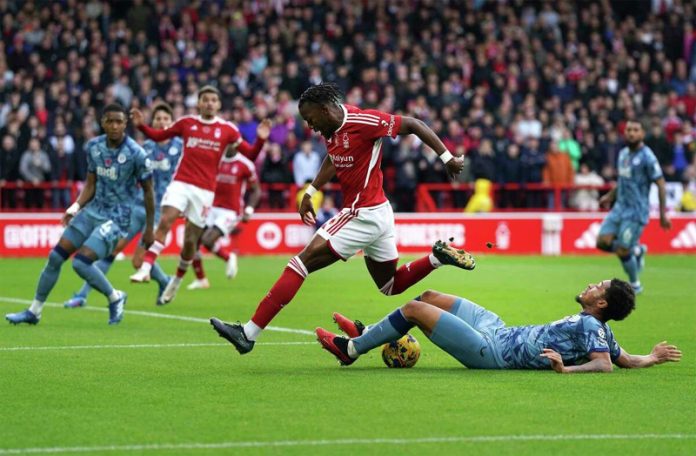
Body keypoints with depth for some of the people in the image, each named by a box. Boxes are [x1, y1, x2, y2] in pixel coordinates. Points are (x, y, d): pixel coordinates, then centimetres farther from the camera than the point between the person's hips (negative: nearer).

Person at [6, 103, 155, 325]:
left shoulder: (136, 154, -17)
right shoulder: (93, 147, 1)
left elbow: (148, 191, -7)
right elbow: (90, 184, 12)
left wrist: (149, 229, -3)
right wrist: (75, 207, -4)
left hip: (117, 218, -6)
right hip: (93, 210, 6)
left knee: (81, 262, -20)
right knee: (56, 257, 2)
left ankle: (115, 298, 5)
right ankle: (34, 311, 15)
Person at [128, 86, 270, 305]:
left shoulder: (227, 129, 2)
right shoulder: (186, 122, 5)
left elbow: (250, 154, 5)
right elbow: (158, 136, 14)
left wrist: (260, 140, -13)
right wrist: (141, 125, -2)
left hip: (205, 190, 0)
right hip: (181, 182, 0)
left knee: (190, 240, 3)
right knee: (165, 221, -23)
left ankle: (176, 281, 24)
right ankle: (145, 268, -27)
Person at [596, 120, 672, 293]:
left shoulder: (646, 157, -13)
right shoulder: (623, 153, 10)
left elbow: (660, 184, -12)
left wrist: (663, 214, -14)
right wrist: (610, 196, 19)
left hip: (636, 212, -7)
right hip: (620, 207, 7)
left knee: (621, 251, -8)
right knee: (602, 242, -6)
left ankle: (635, 285, 16)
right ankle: (637, 250, 19)